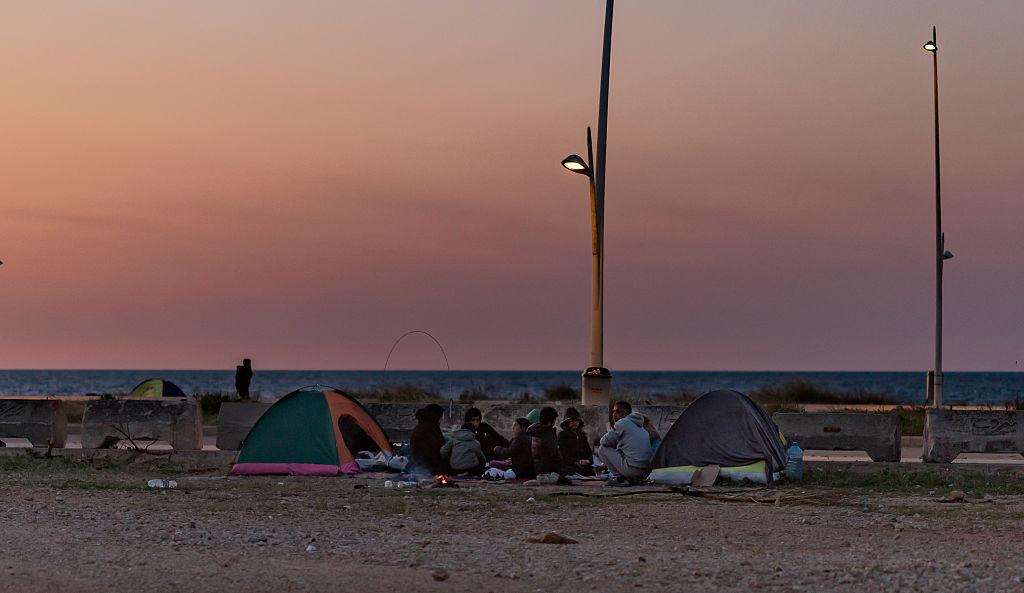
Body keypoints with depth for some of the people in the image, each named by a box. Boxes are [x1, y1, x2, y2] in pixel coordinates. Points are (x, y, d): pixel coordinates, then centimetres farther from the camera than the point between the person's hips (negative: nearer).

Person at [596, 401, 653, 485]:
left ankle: (619, 477, 0)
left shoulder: (623, 422, -3)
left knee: (602, 449, 3)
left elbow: (605, 441, -2)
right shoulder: (640, 427, 23)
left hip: (633, 469, -8)